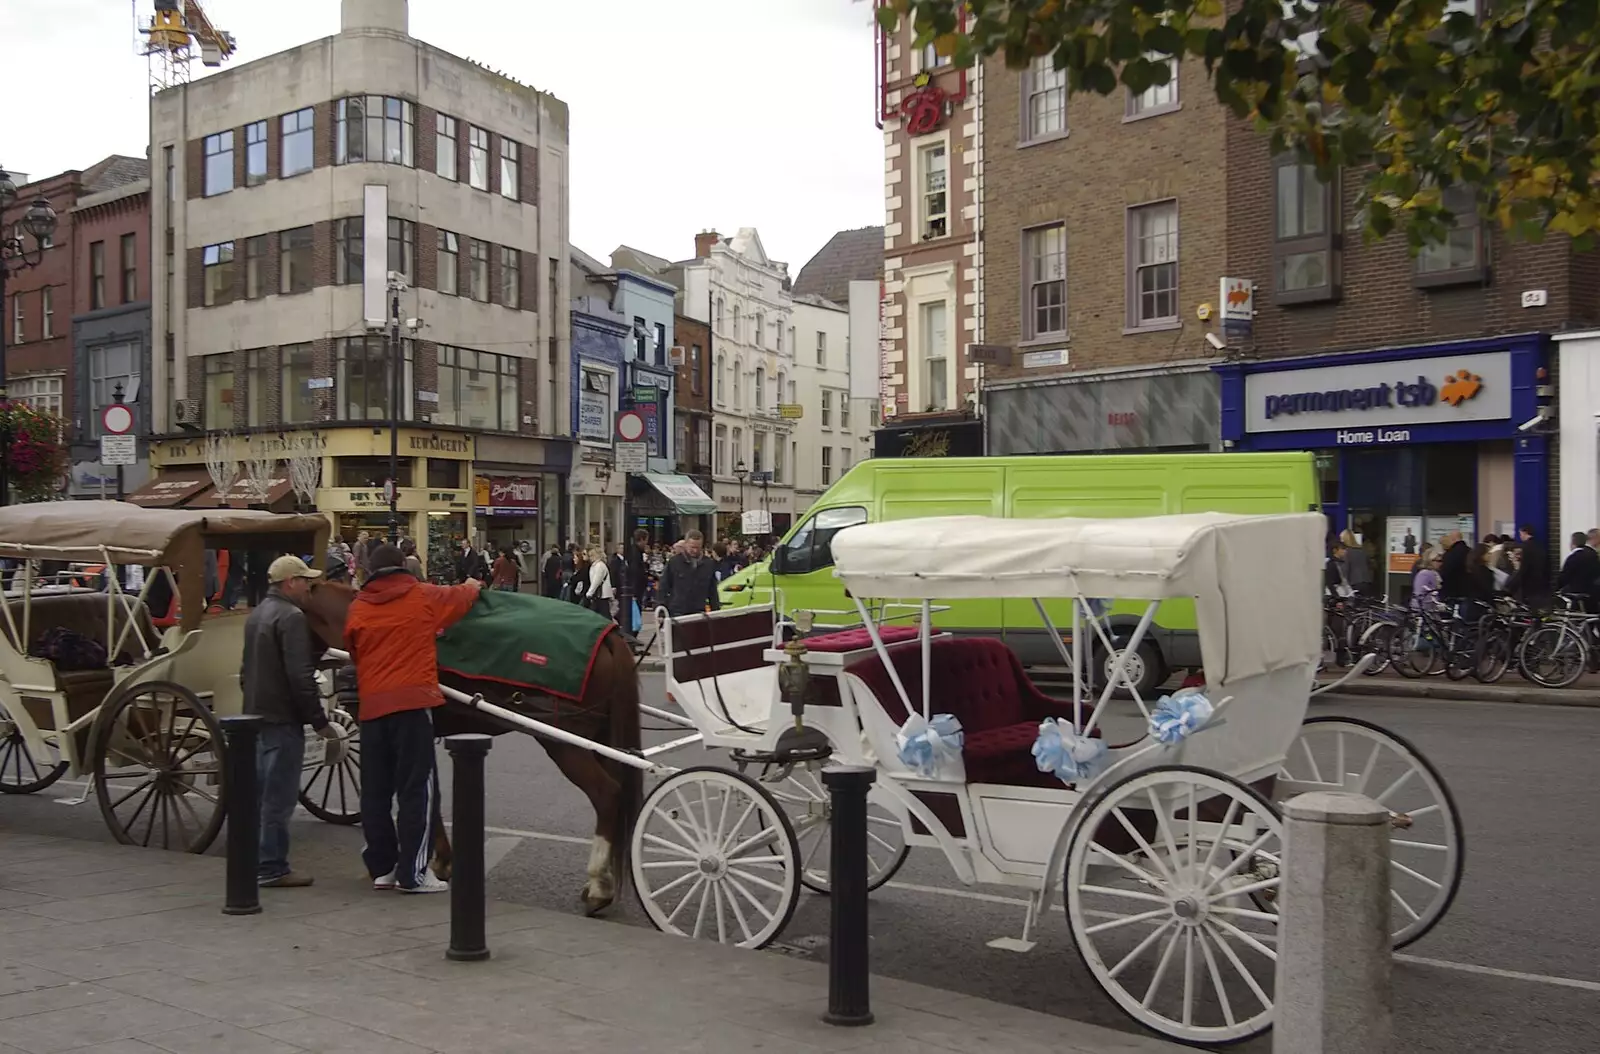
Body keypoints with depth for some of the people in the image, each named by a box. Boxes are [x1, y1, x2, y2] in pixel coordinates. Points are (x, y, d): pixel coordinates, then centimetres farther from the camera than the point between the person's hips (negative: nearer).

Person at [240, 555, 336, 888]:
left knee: (261, 792, 16)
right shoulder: (291, 617, -16)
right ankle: (272, 867, 0)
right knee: (278, 796, -4)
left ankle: (256, 860, 24)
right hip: (282, 719, -10)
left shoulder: (256, 614, 15)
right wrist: (319, 721, -17)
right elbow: (300, 676, -21)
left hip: (256, 714, 10)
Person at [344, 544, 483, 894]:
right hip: (412, 702, -4)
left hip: (372, 705, 4)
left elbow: (353, 652, 17)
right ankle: (412, 873, -3)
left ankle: (381, 867, 20)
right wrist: (473, 585, 41)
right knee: (417, 788, -1)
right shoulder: (424, 597, 3)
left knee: (375, 790, 12)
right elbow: (462, 597, 19)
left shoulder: (357, 609, 8)